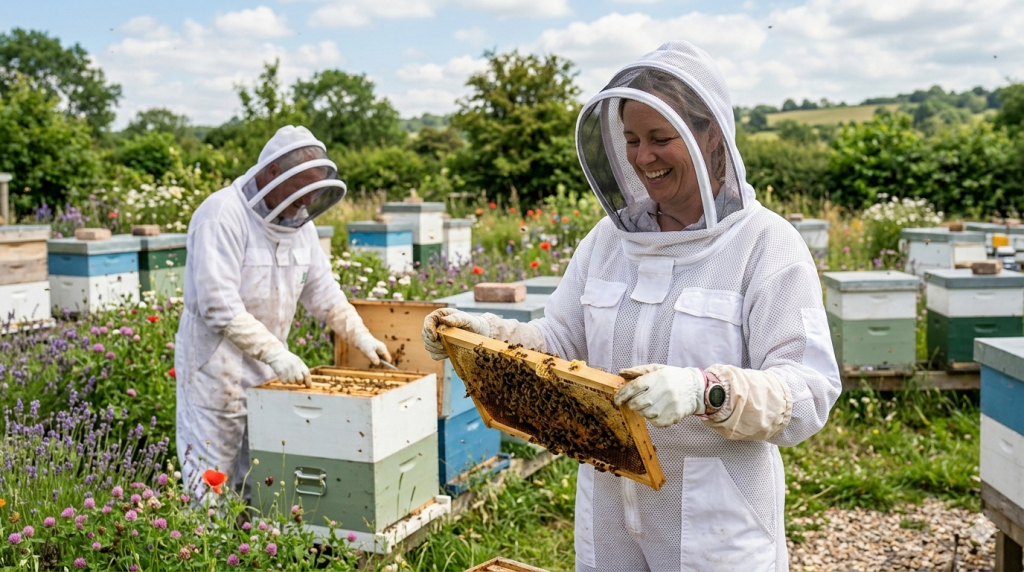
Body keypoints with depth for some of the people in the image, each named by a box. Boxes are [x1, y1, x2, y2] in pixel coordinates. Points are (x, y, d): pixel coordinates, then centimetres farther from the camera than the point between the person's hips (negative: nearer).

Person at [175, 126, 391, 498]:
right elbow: (220, 306, -26)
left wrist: (360, 335, 2)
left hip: (268, 367, 7)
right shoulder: (223, 216, -19)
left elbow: (321, 288, 13)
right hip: (216, 366, -7)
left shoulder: (298, 220, 6)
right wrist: (275, 353, -30)